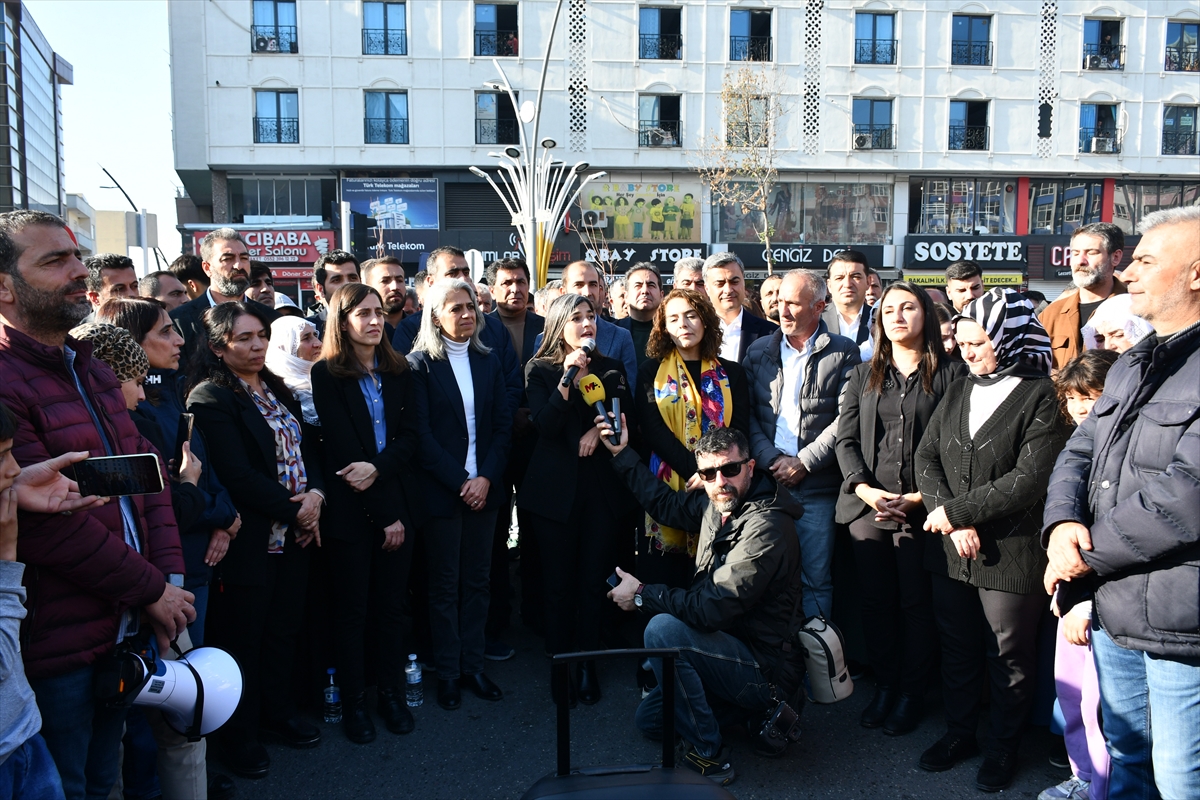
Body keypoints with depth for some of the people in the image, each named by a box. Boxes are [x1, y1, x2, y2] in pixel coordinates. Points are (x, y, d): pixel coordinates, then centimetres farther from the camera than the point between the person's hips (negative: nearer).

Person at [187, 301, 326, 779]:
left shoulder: (277, 391, 11)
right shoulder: (210, 398, -13)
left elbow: (308, 448, 10)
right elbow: (237, 476, -20)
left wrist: (315, 495, -8)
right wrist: (294, 510, -16)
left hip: (295, 534, 7)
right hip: (249, 542, -7)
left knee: (283, 631, 18)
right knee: (242, 638, 9)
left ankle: (277, 713, 37)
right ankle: (239, 736, 26)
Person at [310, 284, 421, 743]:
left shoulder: (398, 372, 8)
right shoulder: (327, 374, -5)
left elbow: (409, 434, 2)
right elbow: (341, 447, -11)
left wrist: (378, 468, -19)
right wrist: (384, 514, -13)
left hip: (397, 502, 3)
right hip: (350, 509, -3)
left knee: (391, 604, 10)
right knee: (352, 609, 6)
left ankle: (392, 693, 24)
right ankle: (352, 702, 20)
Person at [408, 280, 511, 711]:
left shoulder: (489, 363, 8)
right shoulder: (420, 364, -4)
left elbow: (503, 425, 4)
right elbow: (421, 432, -10)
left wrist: (487, 477, -9)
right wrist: (459, 481, -14)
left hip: (484, 488, 4)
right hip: (441, 491, -4)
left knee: (477, 580, 11)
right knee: (445, 585, 7)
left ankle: (473, 666, 23)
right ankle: (447, 672, 19)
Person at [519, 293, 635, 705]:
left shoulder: (611, 369, 10)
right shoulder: (540, 370, 3)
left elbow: (627, 420, 7)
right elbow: (545, 425, -11)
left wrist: (599, 430, -11)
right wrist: (567, 377, -19)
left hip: (602, 485, 2)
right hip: (555, 487, -1)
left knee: (593, 579, 4)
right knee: (558, 582, 4)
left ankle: (587, 663, 17)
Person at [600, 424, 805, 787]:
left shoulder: (765, 528, -27)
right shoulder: (718, 504, 0)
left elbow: (711, 609, -31)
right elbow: (667, 503, 19)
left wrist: (642, 594, -19)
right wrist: (622, 455, 17)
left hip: (767, 671, -10)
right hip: (735, 647, 10)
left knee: (662, 629, -28)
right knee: (649, 719, 18)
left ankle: (708, 757, -14)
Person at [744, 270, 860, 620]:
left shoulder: (843, 352, 2)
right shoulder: (759, 351, 12)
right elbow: (747, 412, 6)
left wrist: (803, 462, -10)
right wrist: (770, 459, -8)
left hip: (817, 486, -3)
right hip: (766, 482, 3)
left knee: (816, 578, 3)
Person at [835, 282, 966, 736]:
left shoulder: (951, 374, 1)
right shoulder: (863, 376, 14)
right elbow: (846, 439, 7)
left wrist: (919, 498, -12)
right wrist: (866, 490, -7)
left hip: (921, 509, -3)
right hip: (867, 506, 4)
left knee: (916, 604, 3)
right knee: (874, 601, 9)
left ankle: (911, 694, 19)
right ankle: (884, 685, 24)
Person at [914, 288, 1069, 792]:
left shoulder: (1041, 397, -10)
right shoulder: (958, 392, 9)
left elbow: (1029, 480, -18)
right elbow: (926, 457, 3)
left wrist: (954, 510, -15)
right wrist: (954, 522, -11)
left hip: (1010, 555, -5)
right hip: (952, 551, 5)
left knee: (1008, 657, 11)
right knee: (957, 649, 17)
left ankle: (1004, 746, 31)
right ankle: (959, 733, 36)